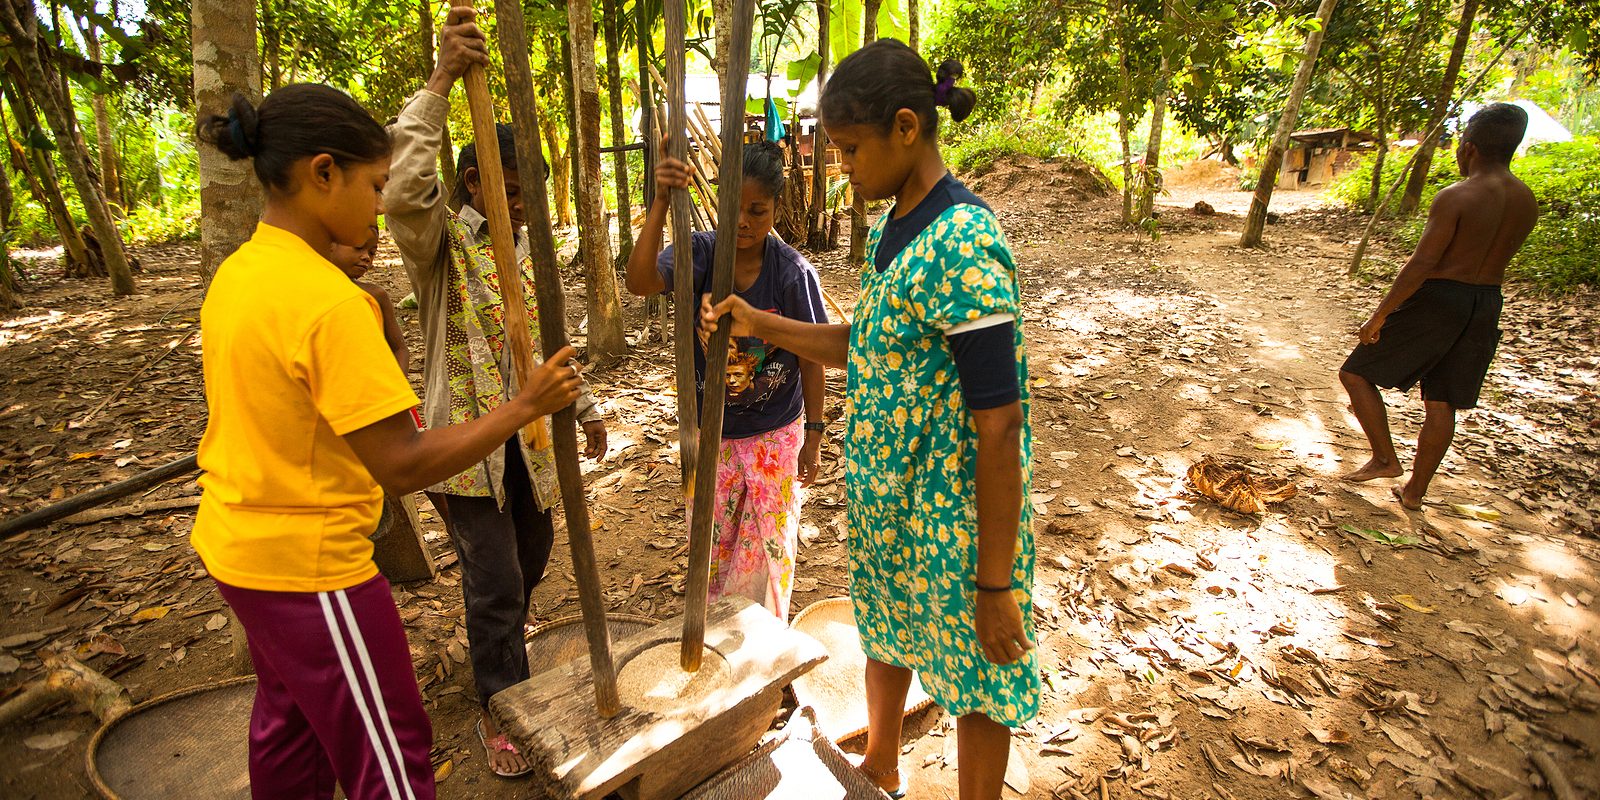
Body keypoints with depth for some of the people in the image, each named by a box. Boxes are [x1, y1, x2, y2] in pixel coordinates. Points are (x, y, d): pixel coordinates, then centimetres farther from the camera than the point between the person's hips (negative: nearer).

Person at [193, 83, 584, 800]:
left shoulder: (237, 272, 2)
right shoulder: (330, 302, -27)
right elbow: (403, 465, -26)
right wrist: (525, 405, -21)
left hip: (236, 544, 9)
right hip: (310, 563, -9)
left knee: (288, 720, 28)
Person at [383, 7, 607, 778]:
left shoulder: (526, 249, 11)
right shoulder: (440, 241, -9)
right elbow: (403, 192, -33)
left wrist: (586, 407, 17)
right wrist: (439, 83, -34)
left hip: (529, 436, 7)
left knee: (531, 559, 20)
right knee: (494, 580, 0)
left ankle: (497, 646, 49)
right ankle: (500, 706, 21)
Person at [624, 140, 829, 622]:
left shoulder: (793, 272, -16)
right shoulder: (700, 252, -12)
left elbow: (810, 360, -8)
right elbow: (640, 282, -31)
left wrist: (814, 436, -3)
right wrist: (660, 204, -41)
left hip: (774, 434, -1)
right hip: (710, 430, 2)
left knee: (769, 539, 14)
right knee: (711, 539, 17)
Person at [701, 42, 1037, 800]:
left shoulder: (964, 245, -24)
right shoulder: (889, 229, 3)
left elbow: (999, 425, -24)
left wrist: (996, 583, -19)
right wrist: (760, 324, 4)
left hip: (953, 512, -9)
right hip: (885, 496, 9)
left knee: (976, 678, 14)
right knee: (886, 635, 27)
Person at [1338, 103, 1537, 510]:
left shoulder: (1455, 197, -17)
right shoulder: (1526, 202, 6)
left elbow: (1422, 264, -20)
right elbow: (1497, 259, 12)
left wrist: (1380, 315, -16)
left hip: (1436, 300, -8)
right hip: (1486, 304, 8)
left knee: (1356, 373, 6)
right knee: (1440, 403, 13)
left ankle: (1385, 458, 6)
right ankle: (1414, 491, 22)